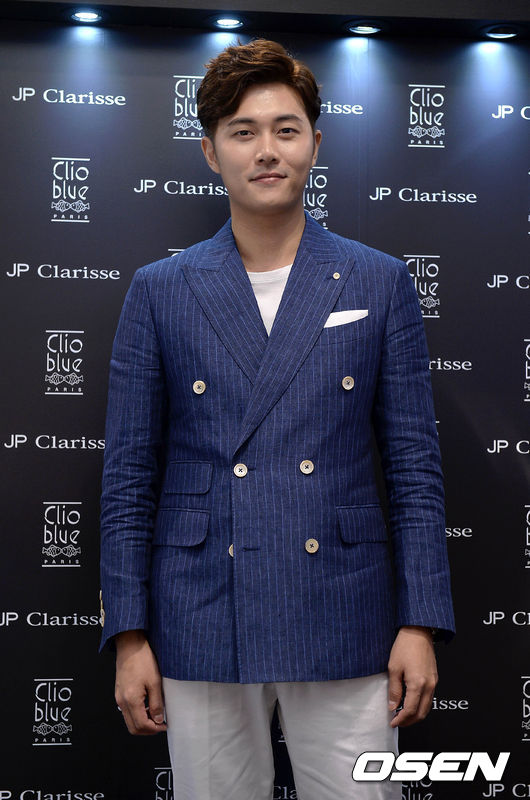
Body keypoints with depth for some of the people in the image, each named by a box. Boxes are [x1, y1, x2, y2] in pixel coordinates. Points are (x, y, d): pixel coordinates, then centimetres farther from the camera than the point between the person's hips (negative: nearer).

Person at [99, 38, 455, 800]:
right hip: (201, 629, 0)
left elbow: (415, 464, 3)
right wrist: (129, 636, -1)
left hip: (344, 625, 0)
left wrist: (421, 623, -2)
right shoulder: (158, 292, 3)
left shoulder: (380, 284, 4)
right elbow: (128, 476, 3)